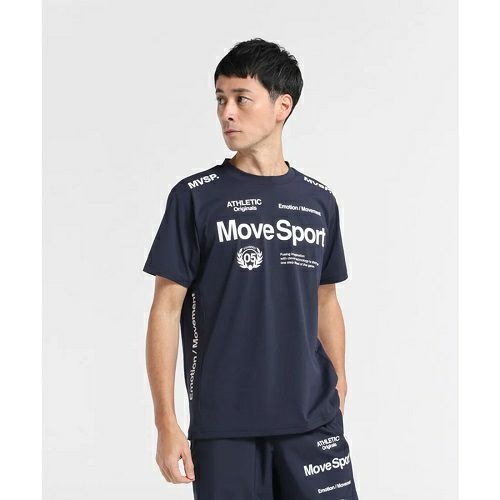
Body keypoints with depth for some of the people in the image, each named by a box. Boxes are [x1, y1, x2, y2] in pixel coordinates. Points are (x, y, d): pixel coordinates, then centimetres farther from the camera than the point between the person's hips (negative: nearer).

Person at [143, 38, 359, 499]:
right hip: (223, 426, -2)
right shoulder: (194, 197, -2)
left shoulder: (319, 201, 8)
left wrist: (339, 389, 12)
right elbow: (167, 309, -3)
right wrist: (166, 423, -8)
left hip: (313, 421, 3)